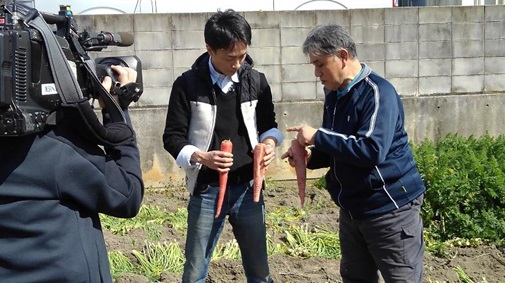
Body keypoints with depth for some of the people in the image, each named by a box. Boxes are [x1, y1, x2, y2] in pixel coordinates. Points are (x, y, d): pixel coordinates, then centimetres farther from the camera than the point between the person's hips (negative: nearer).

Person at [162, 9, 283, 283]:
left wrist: (269, 142, -11)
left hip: (248, 188, 2)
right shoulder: (187, 84, -7)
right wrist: (200, 158, -22)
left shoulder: (256, 80, 2)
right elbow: (172, 137, -4)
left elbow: (268, 125, 13)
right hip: (206, 190, -2)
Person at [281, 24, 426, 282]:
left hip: (390, 208, -8)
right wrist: (310, 156, -3)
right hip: (352, 208, 8)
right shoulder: (334, 94, 7)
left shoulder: (378, 92, -18)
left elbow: (371, 150, -30)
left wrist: (317, 137, -24)